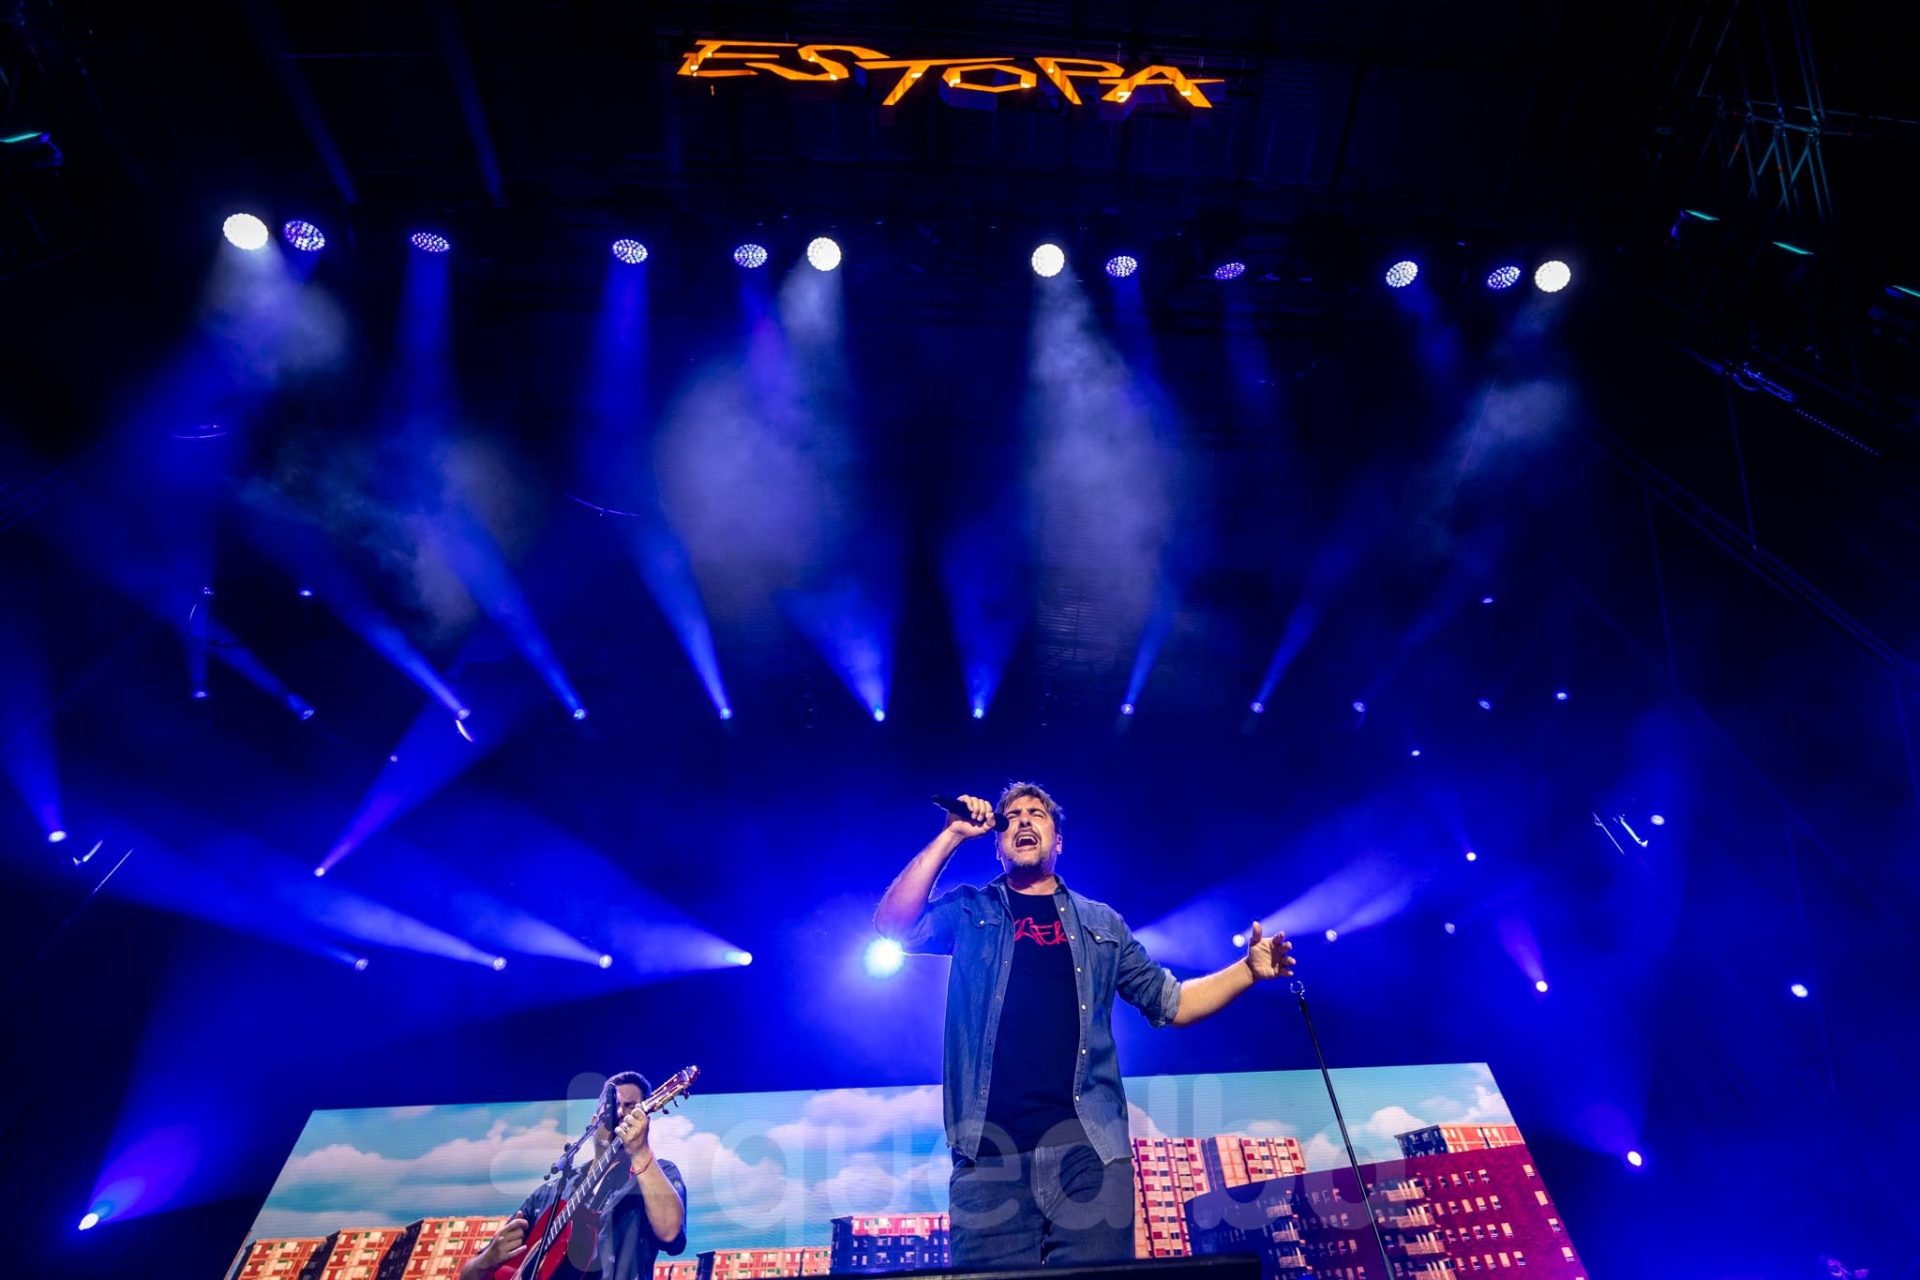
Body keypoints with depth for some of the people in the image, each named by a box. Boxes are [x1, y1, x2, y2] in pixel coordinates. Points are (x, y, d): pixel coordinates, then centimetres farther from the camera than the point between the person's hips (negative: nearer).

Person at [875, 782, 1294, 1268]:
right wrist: (952, 834, -5)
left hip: (1088, 1142, 2)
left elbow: (1170, 1002, 18)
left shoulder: (1101, 922, 18)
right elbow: (893, 926, -6)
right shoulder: (969, 910, 11)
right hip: (990, 1146, -1)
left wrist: (1249, 969, 3)